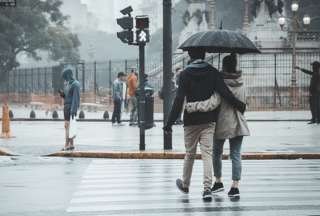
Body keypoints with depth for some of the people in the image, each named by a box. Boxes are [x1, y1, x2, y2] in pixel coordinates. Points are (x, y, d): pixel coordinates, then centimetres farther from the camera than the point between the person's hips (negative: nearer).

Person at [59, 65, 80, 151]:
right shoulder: (67, 83, 14)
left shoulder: (75, 84, -13)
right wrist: (62, 94, -1)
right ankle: (71, 145, 13)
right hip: (66, 106, 9)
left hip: (71, 107, -9)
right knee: (68, 126, 9)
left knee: (68, 126, -12)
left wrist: (73, 111, -24)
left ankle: (67, 145, -13)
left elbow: (75, 98, -19)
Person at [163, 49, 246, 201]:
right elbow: (225, 93, -9)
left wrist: (170, 123, -10)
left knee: (190, 154, 14)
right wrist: (240, 106, 3)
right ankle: (207, 188, -17)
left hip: (191, 121, -1)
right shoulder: (212, 72, -1)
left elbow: (179, 100, -11)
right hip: (209, 120, 1)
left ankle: (185, 184, 33)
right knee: (207, 153, -3)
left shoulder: (185, 74, -6)